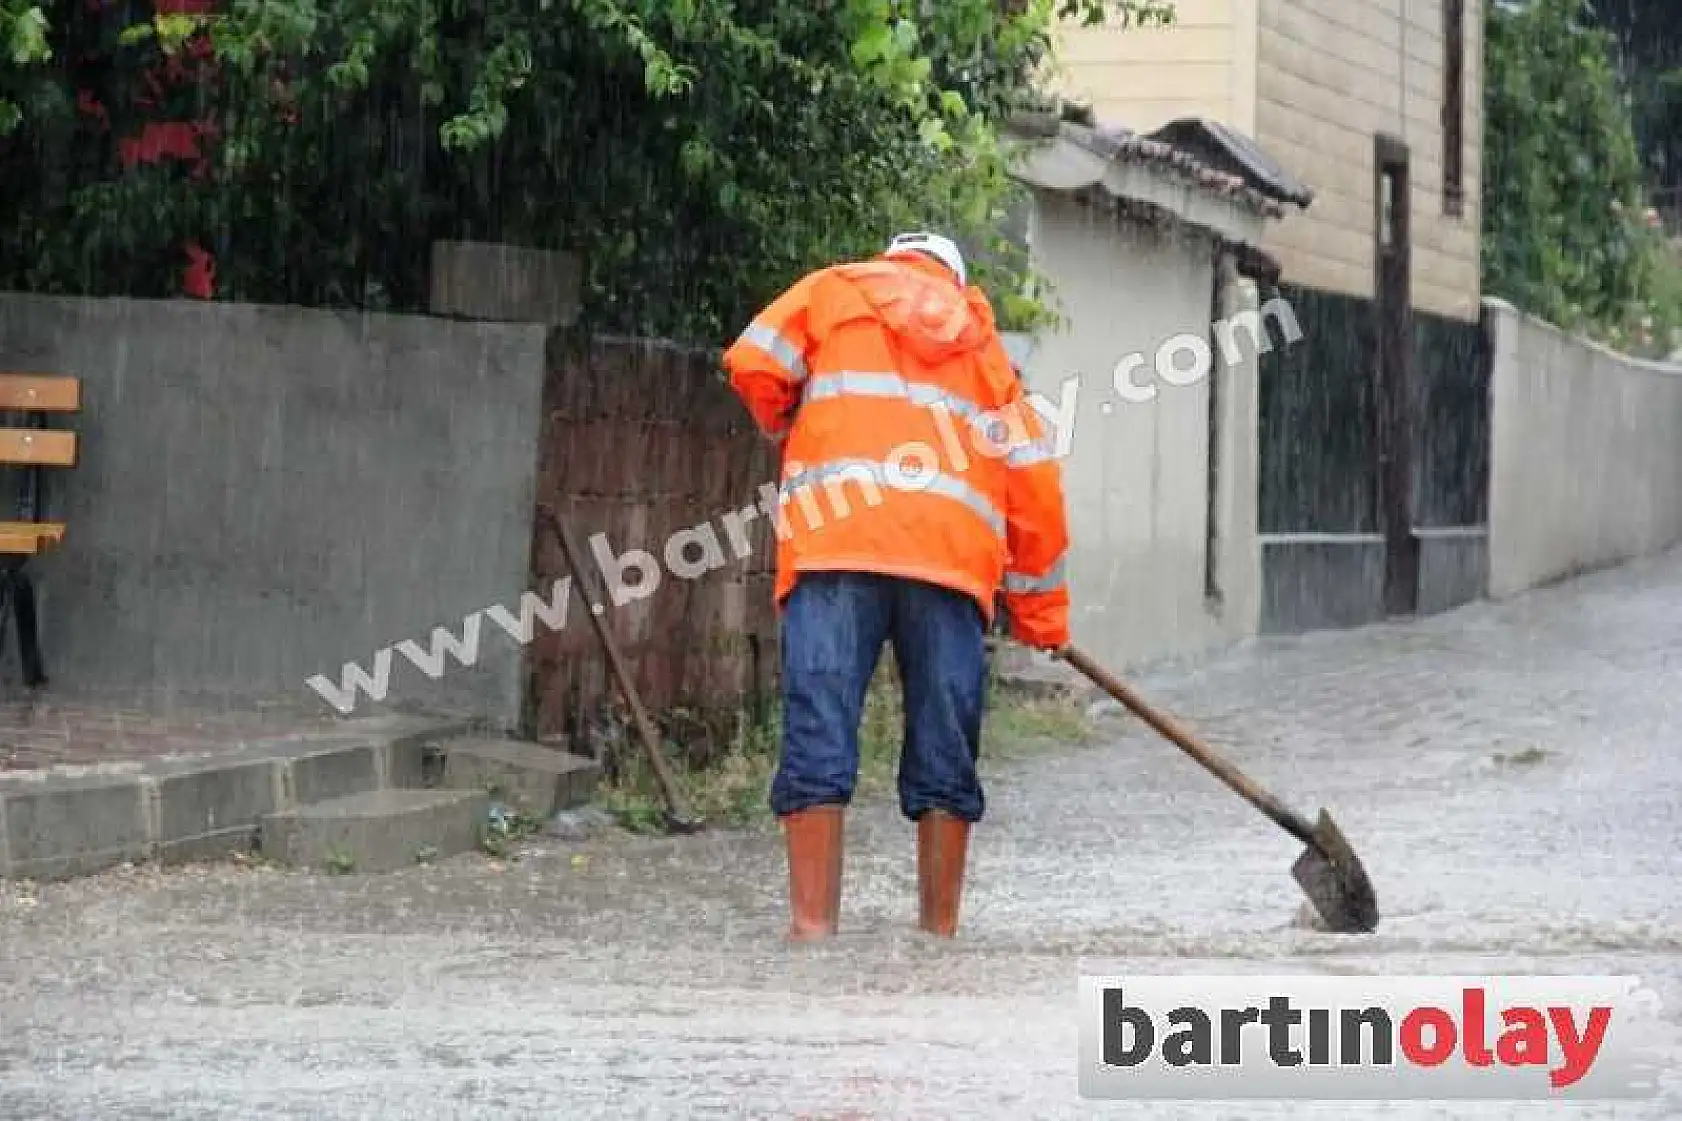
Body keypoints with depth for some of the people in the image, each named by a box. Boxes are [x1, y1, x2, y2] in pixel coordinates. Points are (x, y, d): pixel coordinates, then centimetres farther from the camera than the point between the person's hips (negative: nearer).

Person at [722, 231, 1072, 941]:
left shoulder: (836, 290, 22)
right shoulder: (984, 348, 28)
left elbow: (754, 365, 7)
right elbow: (1035, 484, 23)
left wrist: (789, 430, 29)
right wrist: (1041, 616, 28)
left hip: (836, 543, -2)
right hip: (954, 559, 2)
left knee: (819, 739, -5)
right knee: (945, 756, 7)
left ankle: (814, 926, -11)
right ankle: (939, 930, 8)